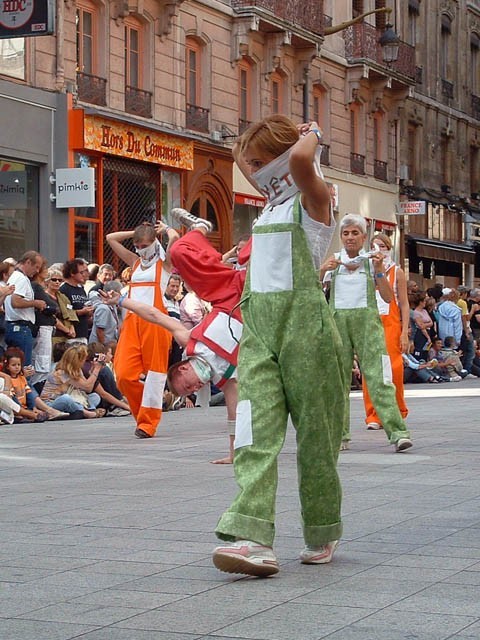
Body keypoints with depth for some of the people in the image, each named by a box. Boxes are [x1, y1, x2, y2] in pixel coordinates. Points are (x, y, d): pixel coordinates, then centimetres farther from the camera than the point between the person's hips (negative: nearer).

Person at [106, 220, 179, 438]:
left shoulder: (164, 263, 6)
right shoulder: (135, 262, 21)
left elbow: (174, 238, -11)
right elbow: (111, 238, 23)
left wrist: (165, 228, 9)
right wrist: (137, 233, 21)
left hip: (155, 320, -5)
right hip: (133, 320, 5)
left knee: (153, 371, -2)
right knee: (125, 375, -5)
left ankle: (148, 422, 2)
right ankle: (143, 414, 11)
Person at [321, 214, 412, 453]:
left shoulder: (371, 260, 7)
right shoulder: (333, 261, 9)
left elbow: (388, 298, 1)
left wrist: (379, 270, -12)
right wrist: (323, 270, -13)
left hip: (367, 319, -2)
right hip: (338, 320, 2)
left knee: (378, 375, -12)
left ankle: (397, 432, -19)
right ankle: (340, 435, 9)